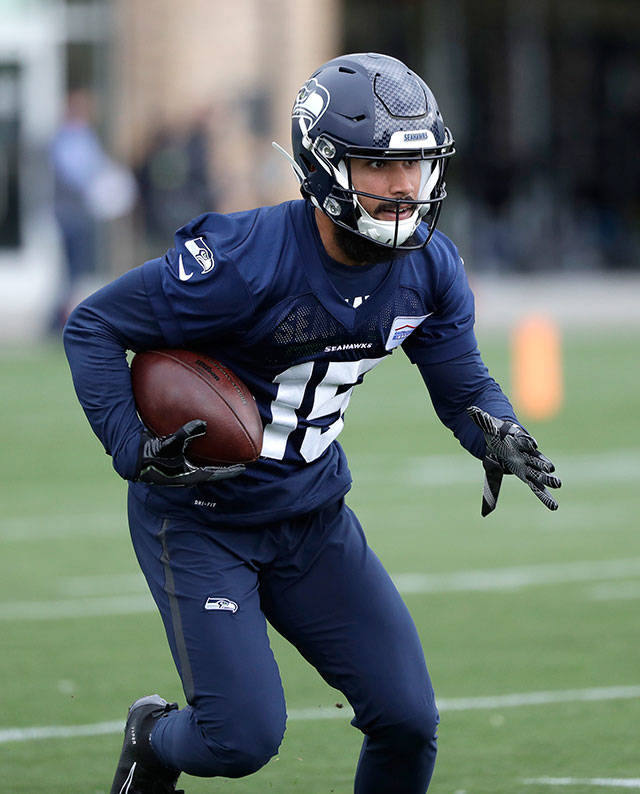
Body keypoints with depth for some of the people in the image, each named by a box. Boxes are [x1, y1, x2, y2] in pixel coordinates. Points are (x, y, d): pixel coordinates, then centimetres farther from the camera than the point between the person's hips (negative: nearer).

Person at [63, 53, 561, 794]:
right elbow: (93, 325, -18)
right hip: (202, 520, -6)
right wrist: (136, 452, -27)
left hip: (314, 515, 6)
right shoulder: (246, 261, -27)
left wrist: (496, 433, -19)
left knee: (407, 718, -3)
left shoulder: (428, 267, -8)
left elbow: (462, 382, 4)